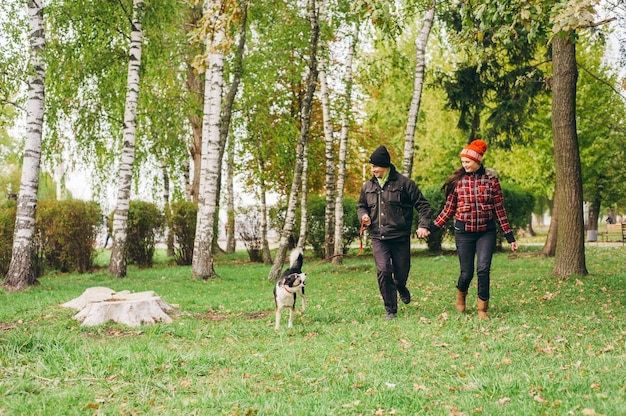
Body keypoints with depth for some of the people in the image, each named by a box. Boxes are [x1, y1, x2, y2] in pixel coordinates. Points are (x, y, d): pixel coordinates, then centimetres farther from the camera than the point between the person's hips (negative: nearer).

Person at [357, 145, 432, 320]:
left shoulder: (403, 183, -4)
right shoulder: (368, 186, 9)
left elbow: (423, 205, -1)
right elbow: (361, 206, 25)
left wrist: (423, 225, -13)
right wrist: (363, 215, 1)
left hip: (400, 238, -2)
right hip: (378, 238, 2)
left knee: (401, 274, 8)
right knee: (383, 272, -13)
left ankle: (401, 288, 47)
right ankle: (390, 310, 0)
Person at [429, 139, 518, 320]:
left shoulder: (491, 179, 0)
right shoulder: (457, 181, 1)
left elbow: (499, 209, 3)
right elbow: (448, 209, 7)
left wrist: (510, 237, 4)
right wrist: (431, 227, 1)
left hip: (486, 232, 0)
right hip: (464, 232, 0)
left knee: (483, 269, -13)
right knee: (466, 272, 3)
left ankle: (482, 308, 3)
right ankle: (460, 296, 36)